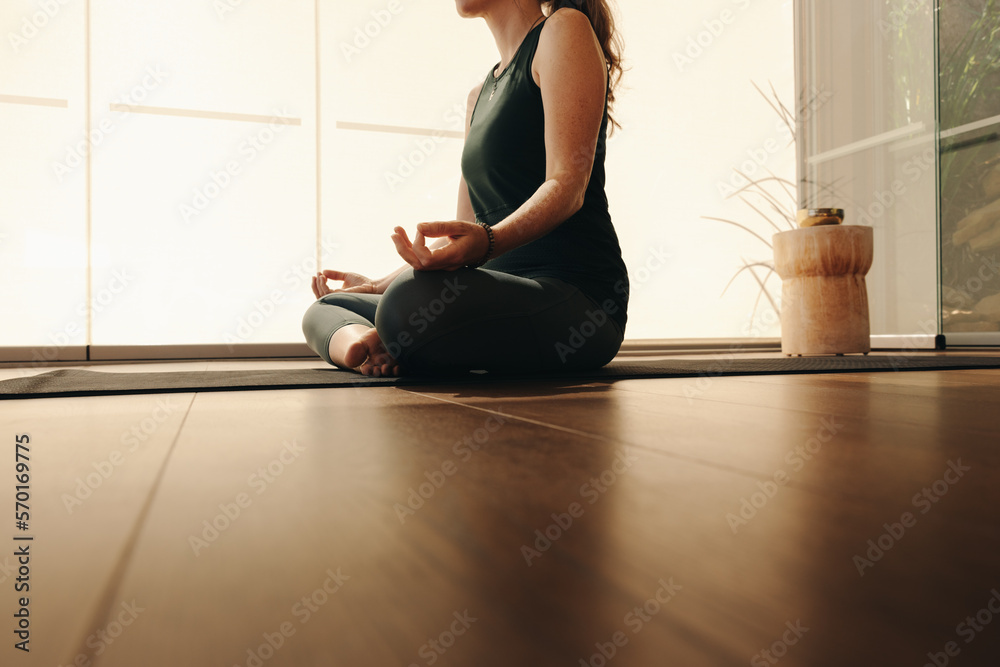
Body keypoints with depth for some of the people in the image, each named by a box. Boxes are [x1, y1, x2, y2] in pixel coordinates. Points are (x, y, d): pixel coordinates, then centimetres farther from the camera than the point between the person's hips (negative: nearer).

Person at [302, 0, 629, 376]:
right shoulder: (480, 95, 23)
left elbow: (568, 185, -15)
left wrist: (488, 241, -32)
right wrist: (379, 286, 17)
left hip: (575, 295, -9)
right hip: (505, 294, 9)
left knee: (411, 301, -37)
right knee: (323, 309, 13)